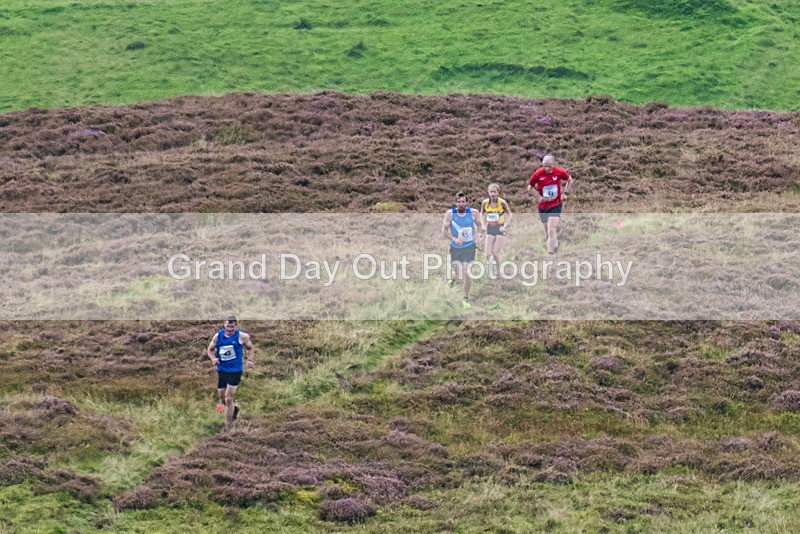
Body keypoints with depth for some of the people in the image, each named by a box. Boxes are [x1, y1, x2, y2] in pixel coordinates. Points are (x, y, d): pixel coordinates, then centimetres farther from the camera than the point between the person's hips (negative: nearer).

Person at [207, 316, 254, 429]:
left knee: (228, 398, -9)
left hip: (235, 372, -4)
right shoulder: (218, 336, -2)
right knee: (222, 399, 12)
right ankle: (234, 409, 44)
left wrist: (249, 360, -5)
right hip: (221, 370, 4)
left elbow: (250, 348, 9)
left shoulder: (241, 336, -8)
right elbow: (210, 349, 10)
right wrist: (213, 358, -10)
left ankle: (228, 424, 4)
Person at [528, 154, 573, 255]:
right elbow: (530, 187, 1)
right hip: (542, 206, 2)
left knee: (552, 230, -15)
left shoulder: (560, 172, -12)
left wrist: (564, 193, 0)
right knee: (547, 231, 12)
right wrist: (539, 196, -14)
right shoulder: (538, 174, -14)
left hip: (556, 205, -2)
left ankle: (550, 253, -11)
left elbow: (570, 180, 9)